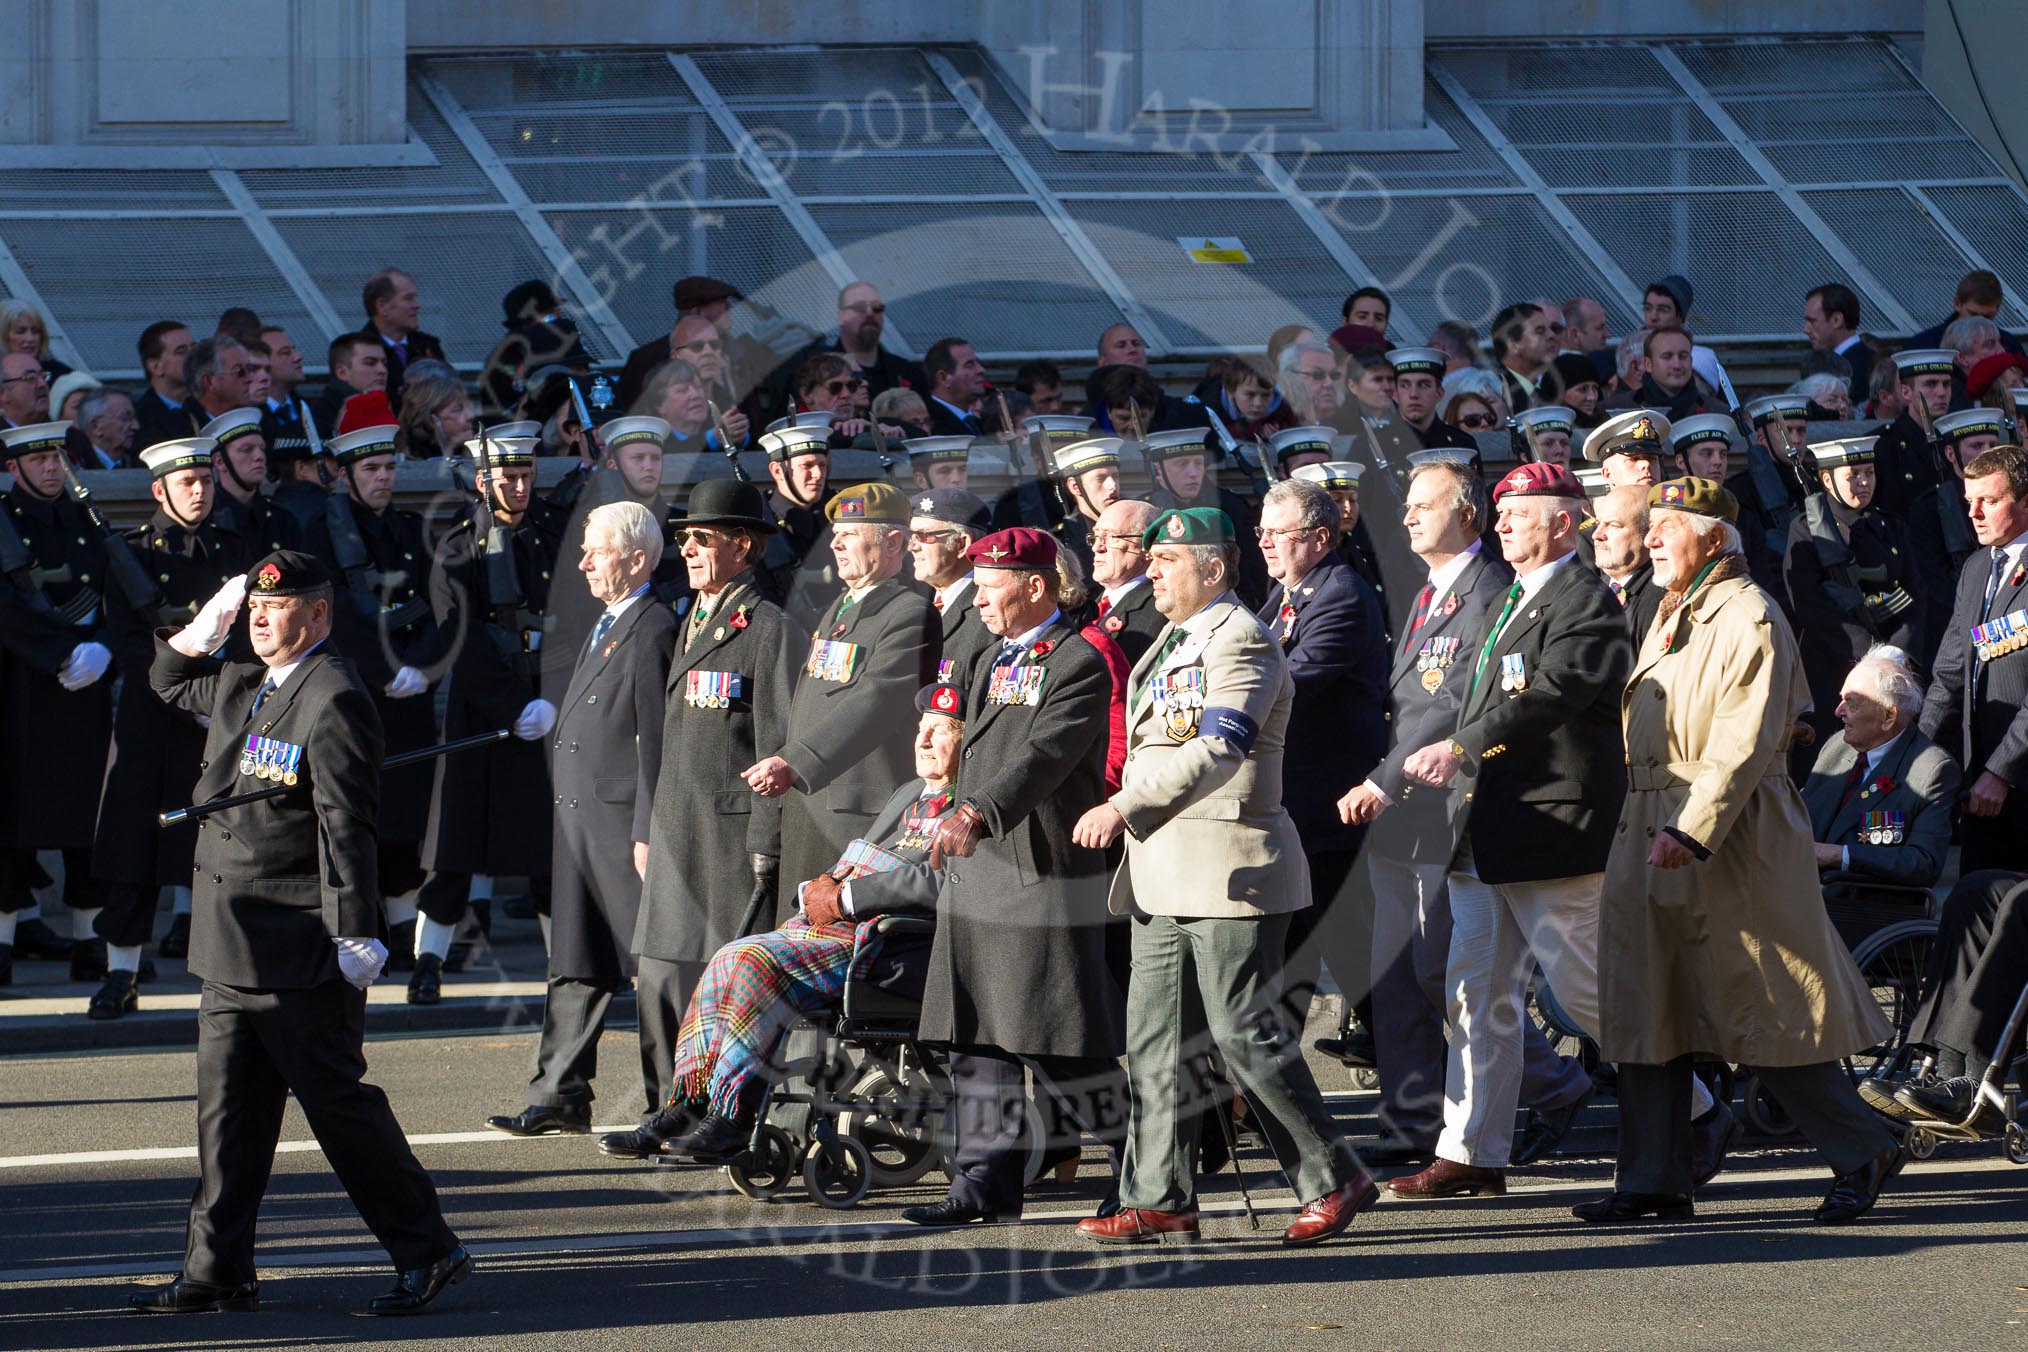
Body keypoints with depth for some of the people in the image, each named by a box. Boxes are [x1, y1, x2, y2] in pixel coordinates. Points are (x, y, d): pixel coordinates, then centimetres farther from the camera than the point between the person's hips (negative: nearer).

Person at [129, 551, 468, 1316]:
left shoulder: (332, 699, -13)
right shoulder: (240, 688, 14)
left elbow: (343, 825, -18)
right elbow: (167, 683, 35)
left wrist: (353, 933, -21)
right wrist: (205, 626, 16)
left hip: (303, 952, -9)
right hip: (233, 951, 9)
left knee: (338, 1103, -3)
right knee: (228, 1111, 9)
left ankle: (429, 1253, 6)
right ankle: (217, 1270, 14)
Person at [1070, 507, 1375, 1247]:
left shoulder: (1242, 643, -12)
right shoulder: (1169, 647, 19)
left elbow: (1217, 750, -24)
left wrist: (1124, 806, -27)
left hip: (1230, 867, -9)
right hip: (1163, 869, 9)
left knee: (1242, 1031, -9)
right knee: (1153, 1031, 5)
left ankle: (1336, 1180, 1)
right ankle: (1159, 1198, 7)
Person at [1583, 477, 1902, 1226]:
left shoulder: (1749, 619, -11)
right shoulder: (1670, 618, 18)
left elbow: (1743, 744, -19)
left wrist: (1690, 831, -25)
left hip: (1732, 841, -9)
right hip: (1649, 839, 9)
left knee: (1767, 1011, -5)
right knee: (1646, 1014, 6)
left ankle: (1863, 1153, 6)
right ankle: (1655, 1179, 10)